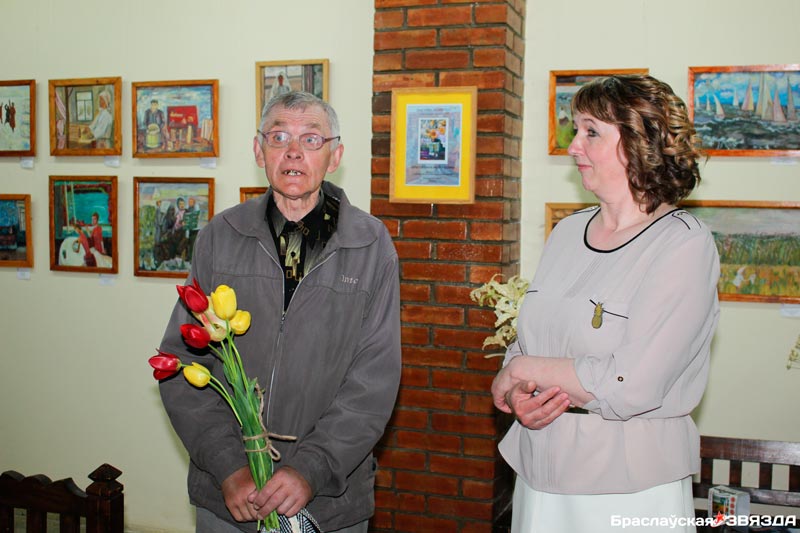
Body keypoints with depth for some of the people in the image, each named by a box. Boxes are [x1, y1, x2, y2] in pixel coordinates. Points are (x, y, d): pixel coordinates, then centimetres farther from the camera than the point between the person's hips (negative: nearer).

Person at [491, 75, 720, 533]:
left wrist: (523, 370, -11)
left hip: (630, 491, -5)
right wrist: (518, 396, -12)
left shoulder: (684, 246, -14)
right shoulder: (568, 231, 6)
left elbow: (631, 387, -22)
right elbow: (524, 343, 9)